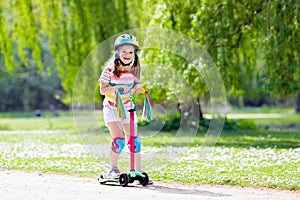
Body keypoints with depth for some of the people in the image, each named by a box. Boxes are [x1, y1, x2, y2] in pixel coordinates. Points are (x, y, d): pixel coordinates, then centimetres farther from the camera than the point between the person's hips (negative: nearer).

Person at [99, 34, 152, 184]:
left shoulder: (133, 70, 0)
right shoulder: (110, 70, -13)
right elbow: (102, 90, -13)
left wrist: (138, 87, -9)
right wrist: (117, 88, -27)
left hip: (127, 108, 4)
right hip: (111, 108, -4)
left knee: (134, 140, 0)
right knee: (119, 140, -15)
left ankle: (138, 170, 8)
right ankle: (113, 169, 1)